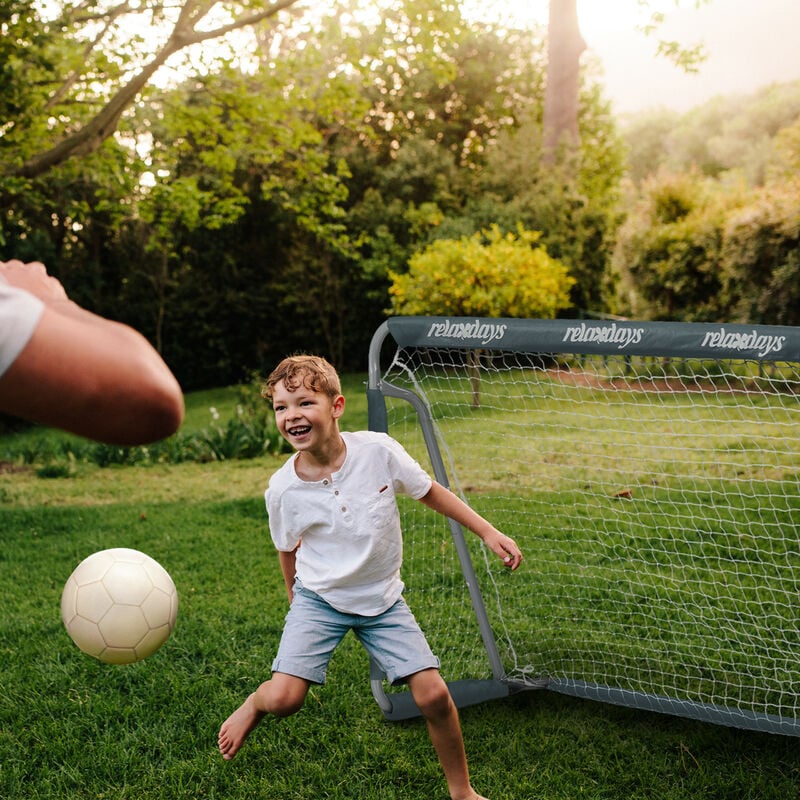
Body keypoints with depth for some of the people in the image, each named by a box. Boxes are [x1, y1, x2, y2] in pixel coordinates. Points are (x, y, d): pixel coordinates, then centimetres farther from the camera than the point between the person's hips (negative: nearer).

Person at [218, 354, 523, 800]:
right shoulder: (283, 490, -17)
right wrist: (297, 602, 15)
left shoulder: (379, 451, -19)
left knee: (433, 694, -7)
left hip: (383, 598, 1)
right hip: (319, 597, 0)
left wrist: (489, 533, -2)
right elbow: (289, 551, 3)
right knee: (284, 698, -17)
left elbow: (430, 493, -2)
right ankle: (254, 705, 21)